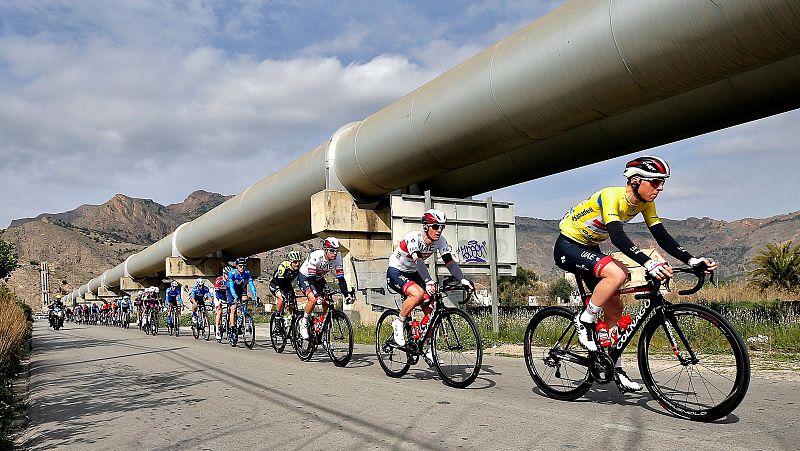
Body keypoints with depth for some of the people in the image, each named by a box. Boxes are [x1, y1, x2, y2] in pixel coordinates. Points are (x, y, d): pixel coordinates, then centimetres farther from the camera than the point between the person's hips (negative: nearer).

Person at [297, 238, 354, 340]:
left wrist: (347, 295, -29)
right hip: (305, 277, -5)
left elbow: (341, 278, -19)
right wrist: (316, 295, -48)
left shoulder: (337, 258, -21)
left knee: (327, 304, -10)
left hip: (319, 279, 5)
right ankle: (304, 322, -7)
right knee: (313, 299, -29)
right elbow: (311, 278, -37)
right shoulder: (316, 257, -35)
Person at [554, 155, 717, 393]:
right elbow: (617, 236, -41)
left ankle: (616, 369, 13)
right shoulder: (611, 196, -28)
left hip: (589, 248, 8)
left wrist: (691, 260, -21)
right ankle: (584, 320, -13)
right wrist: (649, 263, -53)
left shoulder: (645, 203, -4)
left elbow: (662, 236, -7)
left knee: (614, 306, 2)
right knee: (618, 273, -32)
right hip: (568, 246, -8)